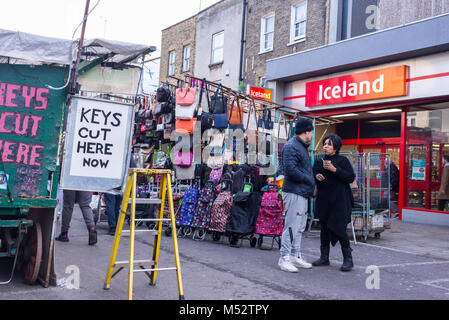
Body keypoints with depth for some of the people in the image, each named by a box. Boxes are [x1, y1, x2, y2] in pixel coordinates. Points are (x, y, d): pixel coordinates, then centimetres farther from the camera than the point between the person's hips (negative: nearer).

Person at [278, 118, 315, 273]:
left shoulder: (302, 147, 20)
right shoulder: (291, 147, -13)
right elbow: (291, 169, -23)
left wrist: (313, 176, 11)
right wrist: (309, 180, -14)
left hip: (302, 193, 11)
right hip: (294, 192, -11)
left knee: (300, 227, 14)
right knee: (291, 226, -8)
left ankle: (295, 256, 22)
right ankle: (284, 258, -2)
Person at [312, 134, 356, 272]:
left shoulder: (342, 161, -2)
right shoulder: (319, 162, 13)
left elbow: (351, 177, -10)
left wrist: (335, 170, -19)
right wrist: (316, 176, -2)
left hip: (339, 201, -5)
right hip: (323, 200, 6)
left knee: (338, 228, -10)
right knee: (324, 228, 9)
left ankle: (348, 259, 1)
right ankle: (324, 257, 20)